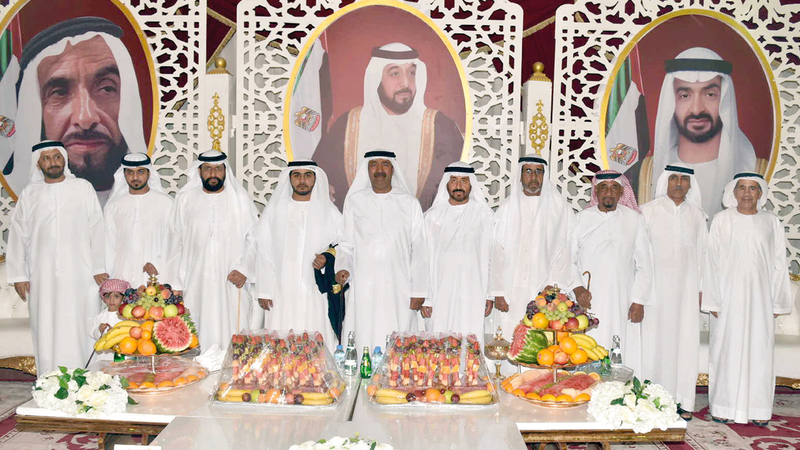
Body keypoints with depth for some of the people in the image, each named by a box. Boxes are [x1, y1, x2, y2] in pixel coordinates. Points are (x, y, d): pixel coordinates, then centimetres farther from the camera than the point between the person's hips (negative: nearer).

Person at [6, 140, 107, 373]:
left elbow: (96, 229, 4)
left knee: (80, 330, -3)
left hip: (80, 275, -2)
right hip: (42, 277, 2)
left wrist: (99, 267, -2)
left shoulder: (83, 188, 7)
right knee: (46, 333, 1)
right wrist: (19, 275, 5)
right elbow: (18, 236, 11)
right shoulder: (29, 195, 11)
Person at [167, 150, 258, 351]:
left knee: (232, 342, -4)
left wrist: (245, 269, -9)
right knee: (196, 340, -3)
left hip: (232, 284, -1)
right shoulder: (185, 199, 10)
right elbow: (176, 243, 11)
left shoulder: (241, 199, 7)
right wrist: (176, 284, 5)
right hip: (195, 284, 1)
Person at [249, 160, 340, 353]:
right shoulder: (275, 208, 9)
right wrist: (264, 290, 2)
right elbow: (263, 250, 8)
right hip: (281, 292, 0)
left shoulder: (329, 211, 10)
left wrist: (328, 259, -8)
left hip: (316, 292, 0)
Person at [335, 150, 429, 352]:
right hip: (363, 290, 1)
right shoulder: (354, 201, 12)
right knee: (363, 344, -3)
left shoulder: (410, 203, 10)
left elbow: (419, 248, 6)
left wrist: (419, 292, 0)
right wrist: (342, 267, -7)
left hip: (399, 291, 0)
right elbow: (345, 243, 14)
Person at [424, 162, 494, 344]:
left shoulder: (484, 214, 6)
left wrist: (490, 295, 0)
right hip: (440, 293, 1)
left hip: (473, 294, -1)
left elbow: (492, 256, 4)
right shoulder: (433, 215, 9)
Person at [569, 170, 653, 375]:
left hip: (622, 303, 0)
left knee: (624, 357, -2)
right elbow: (569, 259, 8)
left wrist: (639, 301, 1)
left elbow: (644, 264, 7)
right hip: (588, 302, 0)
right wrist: (577, 288, -7)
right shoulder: (581, 219, 8)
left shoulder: (635, 220, 7)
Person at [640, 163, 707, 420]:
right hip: (656, 285, -2)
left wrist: (700, 290, 7)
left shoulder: (696, 215, 9)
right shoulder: (649, 211, 0)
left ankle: (682, 401, 11)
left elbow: (702, 252, 12)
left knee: (685, 341, 2)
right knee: (654, 340, -3)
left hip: (686, 286, 3)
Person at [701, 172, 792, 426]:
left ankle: (758, 409, 12)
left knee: (760, 350, 2)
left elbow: (779, 264, 8)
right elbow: (712, 261, 0)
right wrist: (713, 300, -5)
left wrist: (777, 302, 4)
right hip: (729, 296, -1)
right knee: (727, 348, 0)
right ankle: (724, 407, 10)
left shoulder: (771, 223, 7)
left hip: (760, 297, 2)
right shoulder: (722, 220, 2)